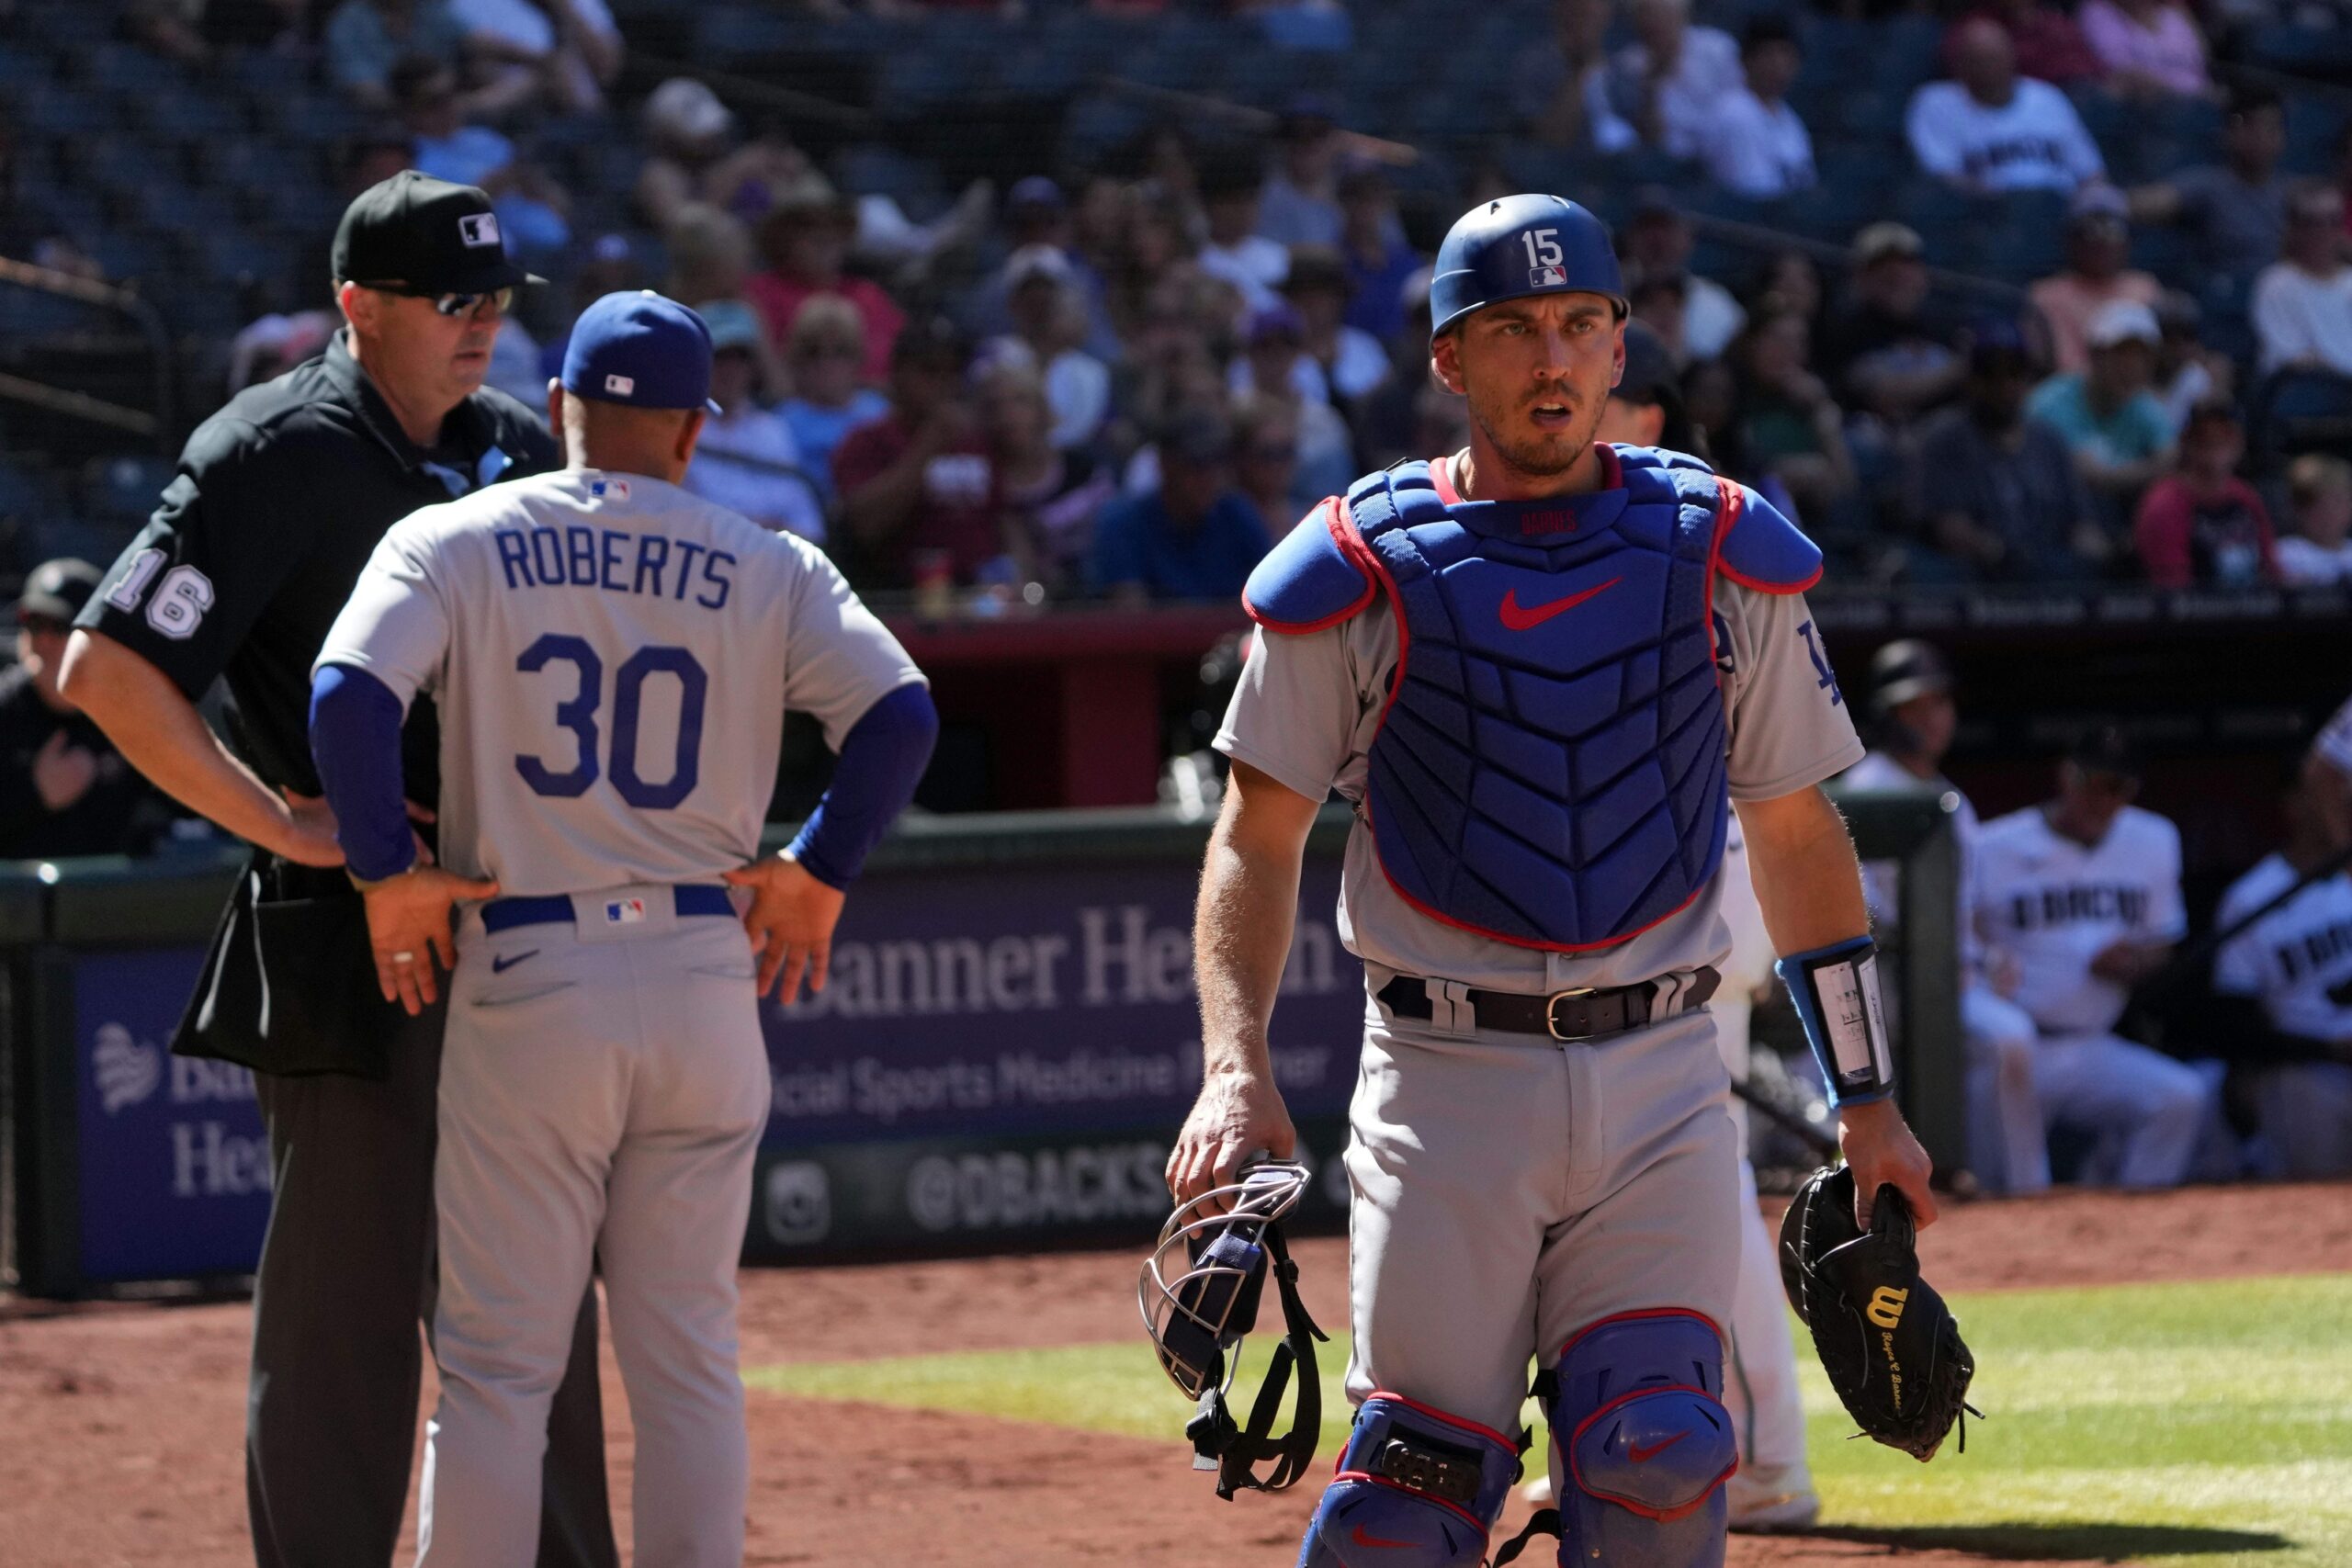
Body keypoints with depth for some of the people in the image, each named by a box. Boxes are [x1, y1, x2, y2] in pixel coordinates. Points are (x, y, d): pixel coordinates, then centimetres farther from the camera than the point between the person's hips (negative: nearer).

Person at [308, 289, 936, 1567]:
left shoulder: (452, 543, 2)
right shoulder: (768, 569, 5)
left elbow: (347, 694, -14)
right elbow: (902, 714, -6)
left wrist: (386, 872, -4)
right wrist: (820, 873, 5)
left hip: (524, 982, -1)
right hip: (707, 981, 1)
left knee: (496, 1365, 3)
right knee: (689, 1359, 9)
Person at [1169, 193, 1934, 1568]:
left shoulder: (1725, 553, 8)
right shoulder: (1358, 568, 1)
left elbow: (1798, 831, 14)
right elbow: (1259, 840, 2)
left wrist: (1865, 1097, 12)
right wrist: (1237, 1069, -13)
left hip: (1662, 1089, 1)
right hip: (1447, 1084, -1)